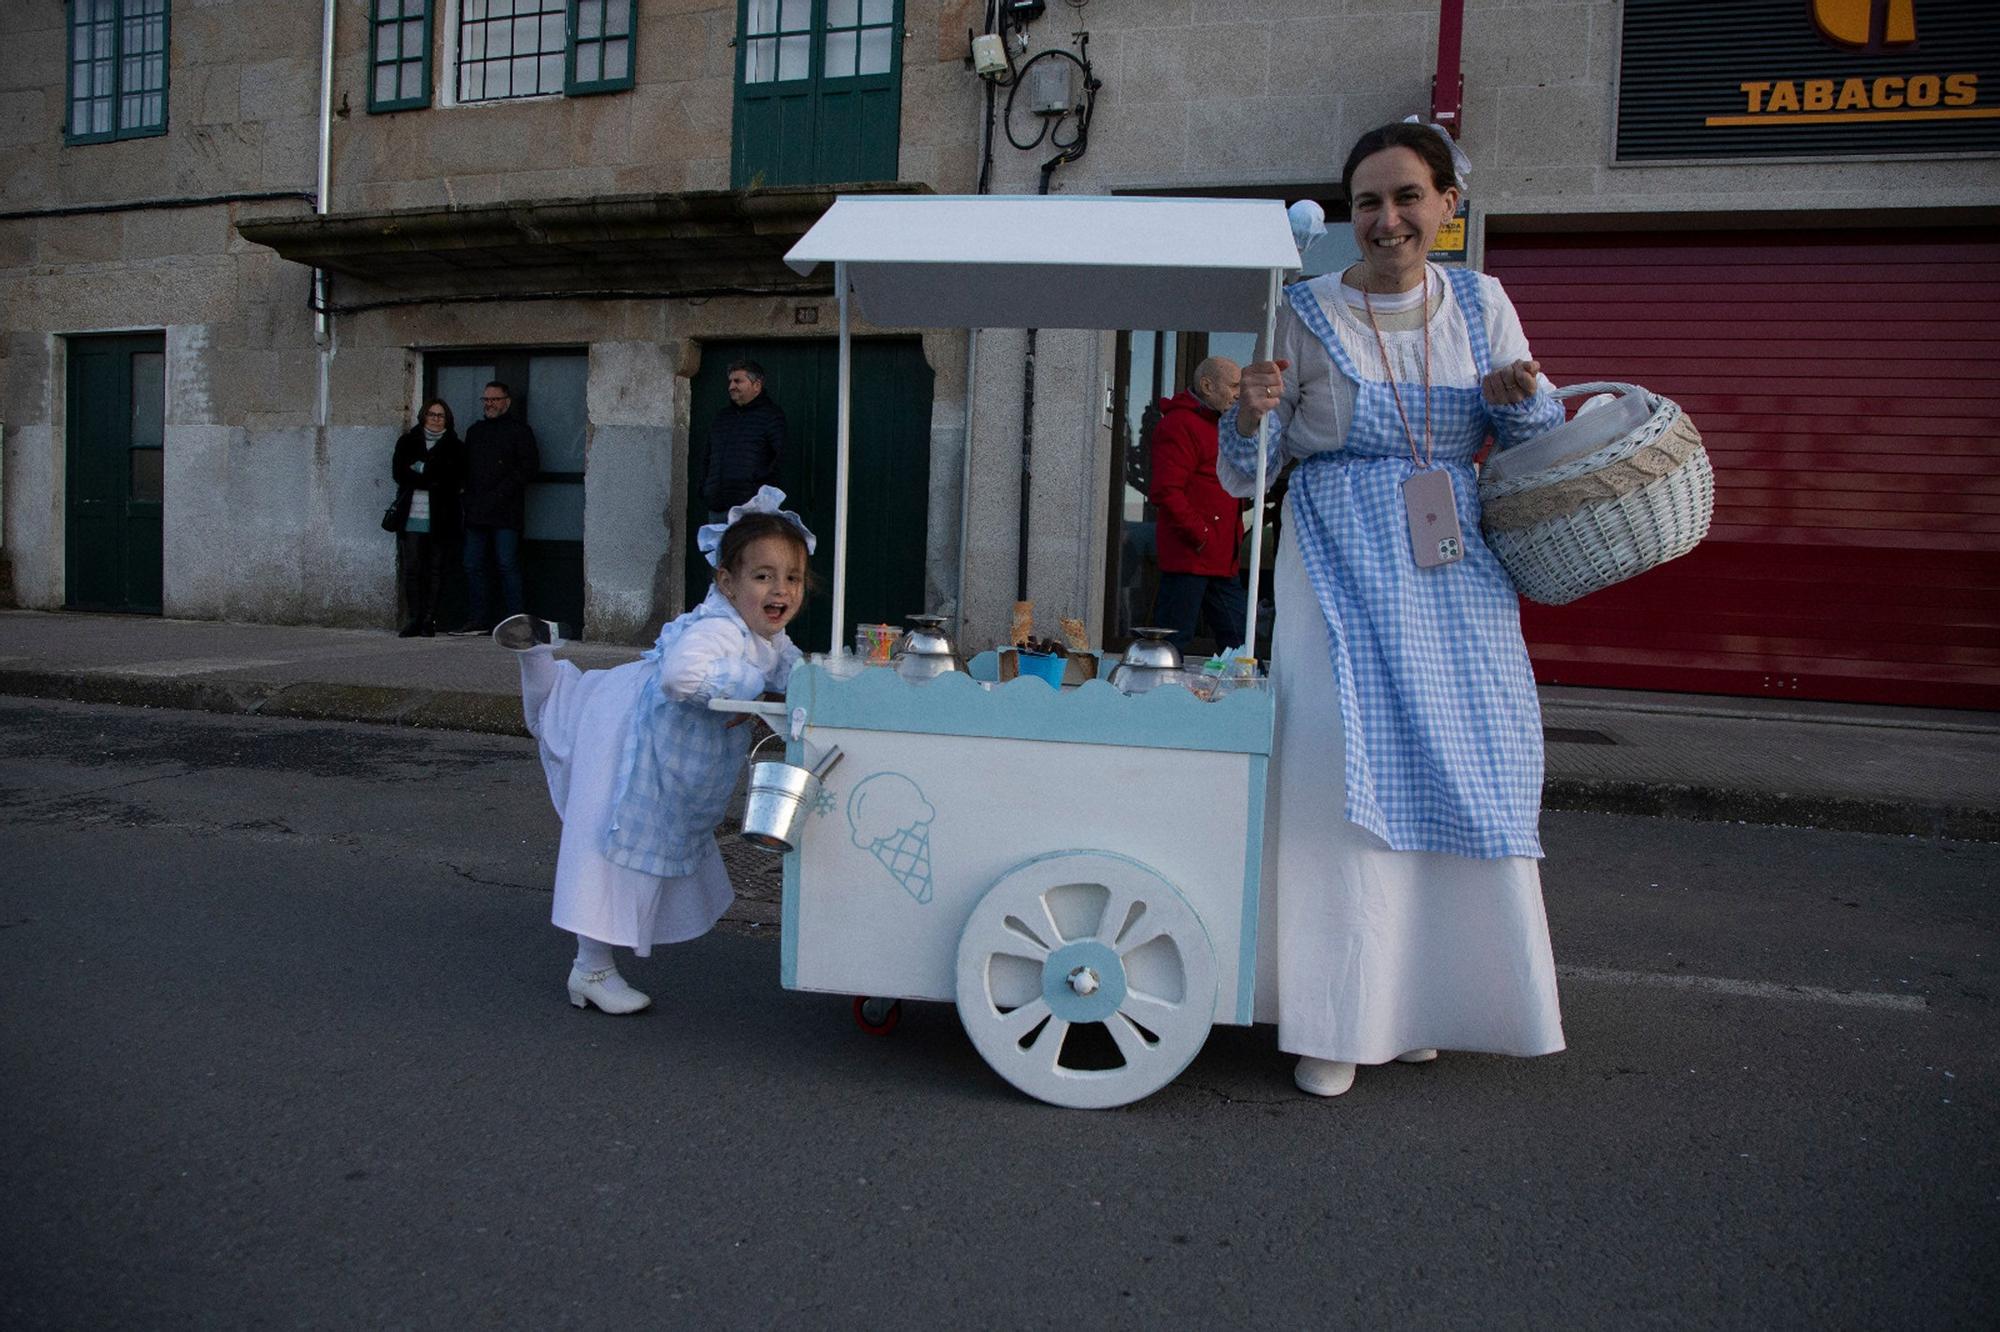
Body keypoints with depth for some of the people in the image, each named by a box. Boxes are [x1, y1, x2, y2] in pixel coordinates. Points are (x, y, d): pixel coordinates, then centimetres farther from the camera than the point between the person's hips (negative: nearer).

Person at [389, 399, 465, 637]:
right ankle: (413, 619, -3)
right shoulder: (407, 442, 13)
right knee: (412, 568, -5)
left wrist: (421, 471, -8)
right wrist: (434, 481, -9)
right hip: (412, 515, 1)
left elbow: (457, 479, -3)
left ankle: (429, 620, 3)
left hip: (440, 517, -1)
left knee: (435, 569, -1)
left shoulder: (455, 446, 10)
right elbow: (398, 472, 0)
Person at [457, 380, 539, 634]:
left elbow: (529, 467, -7)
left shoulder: (519, 430, 1)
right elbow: (466, 468, 24)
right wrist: (469, 497, 9)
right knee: (474, 566, 6)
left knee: (507, 565, -9)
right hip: (476, 513, 7)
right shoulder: (475, 430, 21)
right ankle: (481, 619, 12)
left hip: (505, 512, -7)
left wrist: (502, 492, -13)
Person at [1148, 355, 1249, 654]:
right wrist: (1201, 536, -19)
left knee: (1237, 643, 10)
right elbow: (1166, 492, -21)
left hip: (1223, 561, 10)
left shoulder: (1221, 425, 22)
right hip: (1188, 558, -10)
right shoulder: (1180, 424, -11)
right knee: (1173, 642, -5)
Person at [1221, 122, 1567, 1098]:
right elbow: (1240, 478, -2)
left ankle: (1417, 1001, 23)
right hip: (1342, 571, -4)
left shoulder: (1480, 305, 9)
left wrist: (1515, 398, -8)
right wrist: (1252, 412, -23)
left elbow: (1546, 440, 14)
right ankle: (1335, 1023, 3)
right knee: (1348, 779, -8)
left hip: (1456, 577, 4)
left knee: (1461, 779, 6)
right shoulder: (1306, 315, -1)